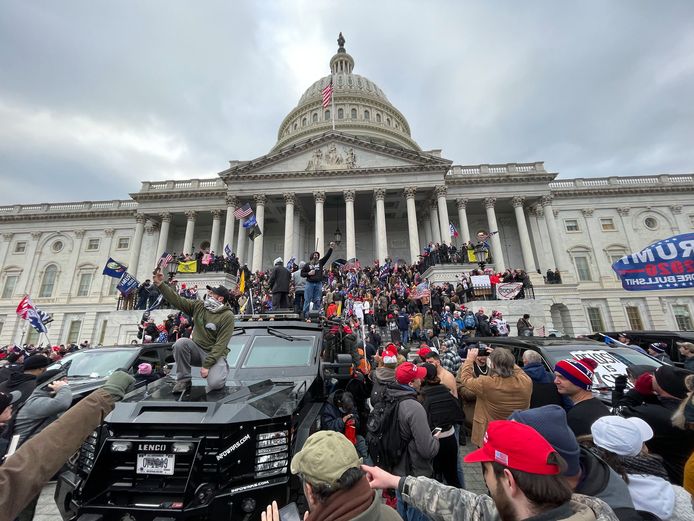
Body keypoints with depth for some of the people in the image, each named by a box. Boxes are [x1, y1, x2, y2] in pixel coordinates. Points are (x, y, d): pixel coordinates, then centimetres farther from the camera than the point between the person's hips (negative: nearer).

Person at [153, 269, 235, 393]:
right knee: (180, 343, -26)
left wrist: (207, 365, -22)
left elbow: (221, 344, -20)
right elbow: (177, 300, -2)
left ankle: (222, 369, 10)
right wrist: (160, 284, -11)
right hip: (197, 349, 5)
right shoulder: (199, 306, -1)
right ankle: (184, 379, -6)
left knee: (214, 383, -29)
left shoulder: (227, 316, -18)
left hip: (215, 354, -5)